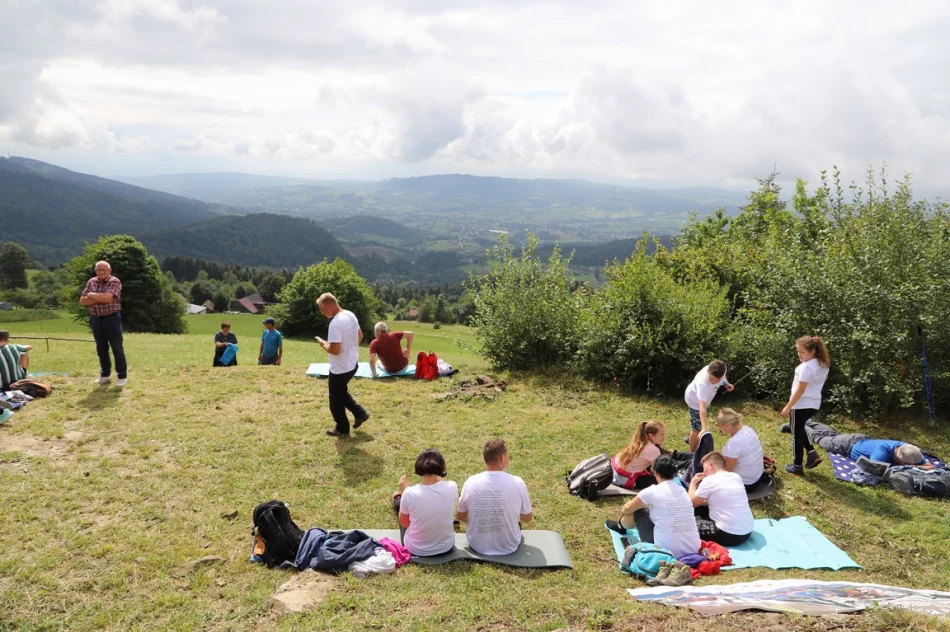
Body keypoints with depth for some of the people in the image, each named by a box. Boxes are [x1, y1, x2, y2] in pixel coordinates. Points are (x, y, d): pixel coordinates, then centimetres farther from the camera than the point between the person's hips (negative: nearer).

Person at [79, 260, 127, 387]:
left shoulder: (115, 282, -8)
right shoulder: (91, 282, 7)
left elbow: (107, 297, -23)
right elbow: (82, 301, 0)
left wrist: (91, 295, -8)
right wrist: (100, 299, -13)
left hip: (112, 318, -5)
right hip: (96, 319, 5)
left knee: (117, 348, 0)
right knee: (101, 348, 13)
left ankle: (122, 375, 7)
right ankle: (105, 374, 25)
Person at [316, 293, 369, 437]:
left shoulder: (335, 323, -28)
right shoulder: (350, 315, 1)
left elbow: (335, 350, -29)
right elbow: (360, 335, 15)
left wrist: (323, 344, -11)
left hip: (340, 369, -9)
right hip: (352, 364, 9)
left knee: (336, 399, 10)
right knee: (341, 392, 28)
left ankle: (342, 429, 23)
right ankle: (360, 413, 27)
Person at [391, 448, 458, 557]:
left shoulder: (410, 493, -24)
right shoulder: (452, 487, -20)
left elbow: (404, 523, -5)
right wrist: (439, 479, 8)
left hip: (415, 550, -2)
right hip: (446, 547, 2)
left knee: (399, 503, 21)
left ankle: (398, 502, 53)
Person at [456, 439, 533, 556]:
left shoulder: (471, 482, -16)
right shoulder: (517, 483, -19)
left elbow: (460, 516, -1)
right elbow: (527, 518, -5)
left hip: (477, 546, 1)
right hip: (509, 547, 0)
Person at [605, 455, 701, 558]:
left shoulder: (652, 491, -8)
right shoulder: (683, 490, 8)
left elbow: (627, 509, 9)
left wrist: (620, 520, 32)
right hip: (693, 551, 5)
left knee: (638, 510, 15)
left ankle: (620, 526, 45)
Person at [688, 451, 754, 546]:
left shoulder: (709, 480, -11)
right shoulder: (736, 477, 9)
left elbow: (692, 503, 2)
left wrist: (693, 483, 16)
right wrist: (702, 501, 21)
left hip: (729, 535, -8)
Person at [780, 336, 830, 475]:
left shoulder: (806, 367, -24)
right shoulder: (823, 364, 3)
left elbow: (800, 390, -23)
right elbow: (824, 378, 25)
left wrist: (788, 407, -18)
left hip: (801, 405, -9)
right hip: (814, 404, 9)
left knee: (796, 433, 5)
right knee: (799, 429, 27)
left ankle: (797, 466, 13)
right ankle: (812, 453, 13)